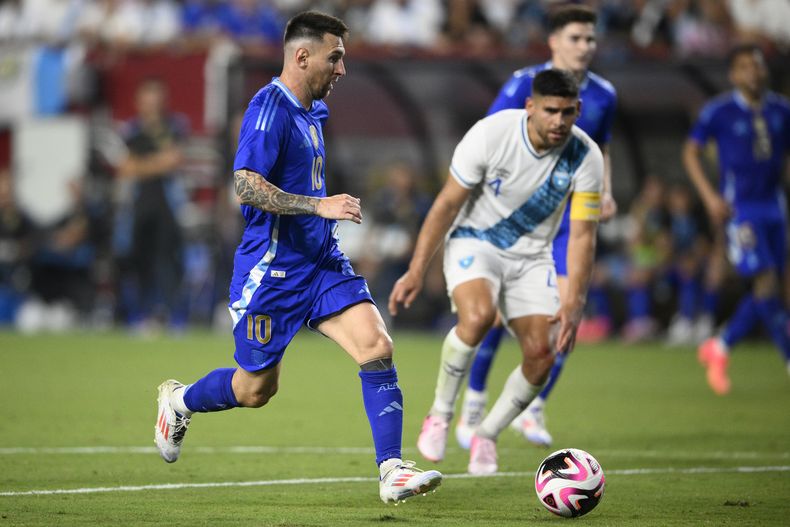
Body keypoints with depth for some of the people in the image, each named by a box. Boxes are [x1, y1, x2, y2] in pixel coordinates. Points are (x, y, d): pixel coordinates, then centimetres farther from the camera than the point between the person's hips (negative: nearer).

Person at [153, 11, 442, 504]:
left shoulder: (314, 111, 12)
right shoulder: (269, 107, -16)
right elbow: (247, 186, -25)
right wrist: (320, 206, -28)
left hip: (321, 261, 7)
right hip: (272, 269, -7)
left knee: (377, 347, -13)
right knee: (256, 389, 6)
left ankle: (392, 472, -13)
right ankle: (179, 401, 36)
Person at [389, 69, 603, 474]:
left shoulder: (586, 157, -16)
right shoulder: (491, 134, -22)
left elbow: (582, 234, -12)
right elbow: (447, 204, -14)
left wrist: (573, 303, -21)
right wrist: (416, 271, -15)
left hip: (531, 256, 3)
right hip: (474, 241, -3)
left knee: (541, 356, -10)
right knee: (478, 315, -33)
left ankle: (486, 436, 15)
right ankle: (439, 416, -14)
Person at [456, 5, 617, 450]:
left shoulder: (603, 95, 4)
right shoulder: (526, 85, -10)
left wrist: (605, 193, 3)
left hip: (570, 217, 3)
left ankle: (533, 408, 3)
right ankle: (474, 403, 21)